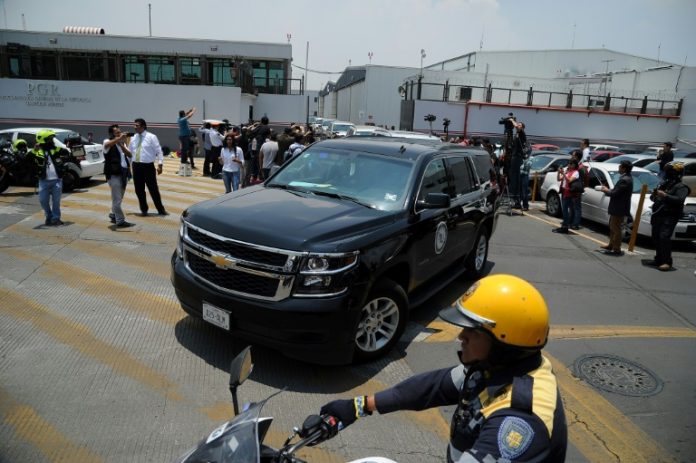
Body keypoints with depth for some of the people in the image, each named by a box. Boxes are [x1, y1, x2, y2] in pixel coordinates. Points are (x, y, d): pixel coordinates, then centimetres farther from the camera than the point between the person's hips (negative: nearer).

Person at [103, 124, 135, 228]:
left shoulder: (122, 143, 15)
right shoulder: (107, 142, -3)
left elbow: (129, 154, 1)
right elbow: (108, 144, -29)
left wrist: (122, 144, -12)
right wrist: (119, 138, -35)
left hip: (124, 173, 7)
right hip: (114, 174, -7)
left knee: (119, 198, 18)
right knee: (117, 199, -6)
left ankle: (113, 215, 35)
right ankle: (120, 221, -3)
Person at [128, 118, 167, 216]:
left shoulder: (151, 137, -4)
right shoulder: (133, 138, 10)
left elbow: (159, 151, -7)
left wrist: (160, 165, -15)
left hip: (148, 166, -4)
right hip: (136, 166, 5)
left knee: (153, 189, -1)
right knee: (139, 190, 9)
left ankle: (161, 210, 11)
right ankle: (144, 210, 24)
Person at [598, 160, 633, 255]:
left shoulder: (625, 180, -22)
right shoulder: (626, 178, 11)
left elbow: (615, 193, -23)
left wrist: (606, 191, -6)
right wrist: (608, 190, 6)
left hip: (619, 209, -10)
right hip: (617, 208, 10)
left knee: (616, 229, -3)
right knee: (613, 228, 20)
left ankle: (616, 249, 4)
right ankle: (611, 245, 32)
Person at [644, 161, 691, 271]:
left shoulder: (681, 187, -3)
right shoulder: (664, 184, 20)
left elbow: (680, 200, -20)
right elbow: (654, 198, 24)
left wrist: (665, 195, -27)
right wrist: (654, 195, 1)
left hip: (670, 217, -8)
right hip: (658, 216, 8)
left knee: (664, 237, -19)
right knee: (656, 238, 9)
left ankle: (667, 262, -19)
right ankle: (658, 260, 20)